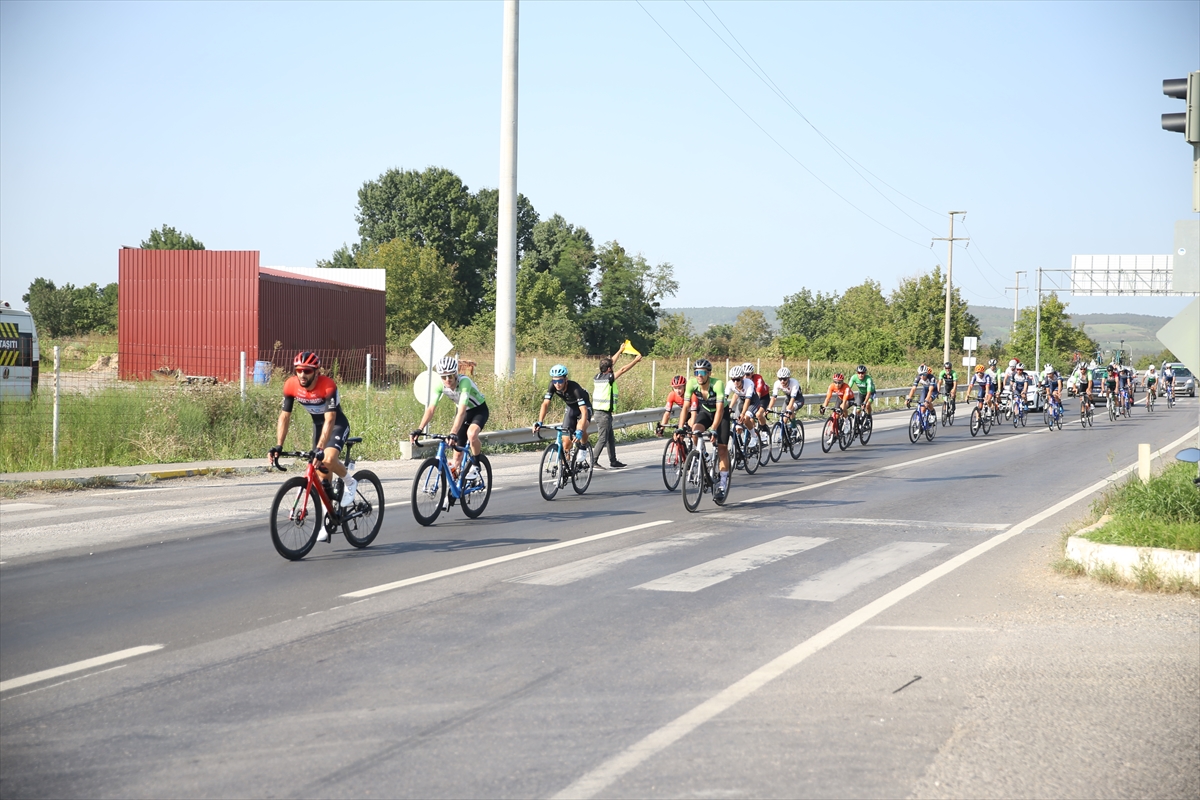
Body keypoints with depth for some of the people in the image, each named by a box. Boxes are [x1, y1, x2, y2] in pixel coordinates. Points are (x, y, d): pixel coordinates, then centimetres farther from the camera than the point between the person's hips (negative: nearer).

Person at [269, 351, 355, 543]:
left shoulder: (327, 386, -31)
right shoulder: (291, 386, -17)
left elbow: (329, 420, -35)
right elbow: (284, 416, -12)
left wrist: (320, 448, -45)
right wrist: (278, 446, -22)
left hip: (338, 425, -5)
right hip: (317, 425, 5)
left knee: (329, 459, -32)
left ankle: (350, 483, -2)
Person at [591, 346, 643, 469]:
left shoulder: (598, 377, 7)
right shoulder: (608, 378, -16)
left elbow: (611, 362, 20)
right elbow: (623, 369, -10)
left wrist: (620, 351, 29)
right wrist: (636, 360, 1)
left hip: (598, 411, 9)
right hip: (604, 413, -9)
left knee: (611, 438, 14)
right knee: (603, 438, -6)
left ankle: (613, 461, 19)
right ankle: (594, 460, -8)